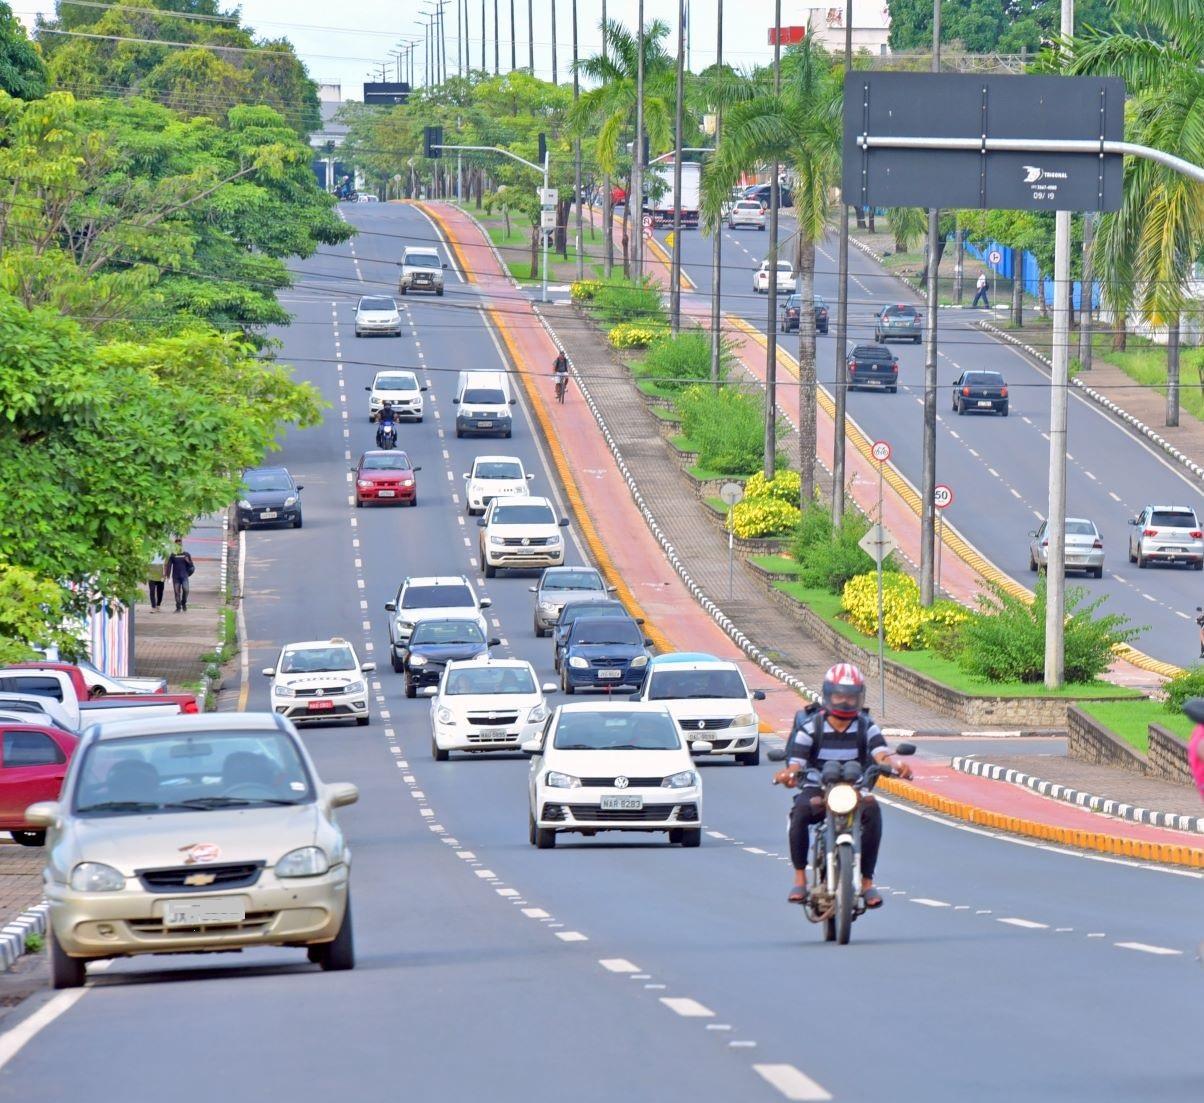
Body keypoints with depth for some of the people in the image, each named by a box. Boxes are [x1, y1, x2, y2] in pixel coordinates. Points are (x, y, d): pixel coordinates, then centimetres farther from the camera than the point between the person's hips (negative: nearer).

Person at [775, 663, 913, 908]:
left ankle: (867, 880, -23)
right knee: (800, 811, -35)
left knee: (872, 809, -32)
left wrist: (896, 764, -35)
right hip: (816, 790, -1)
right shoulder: (811, 727, 0)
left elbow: (881, 754, -11)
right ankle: (800, 877, -22)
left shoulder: (866, 727, 5)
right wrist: (788, 774, -33)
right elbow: (796, 762, -8)